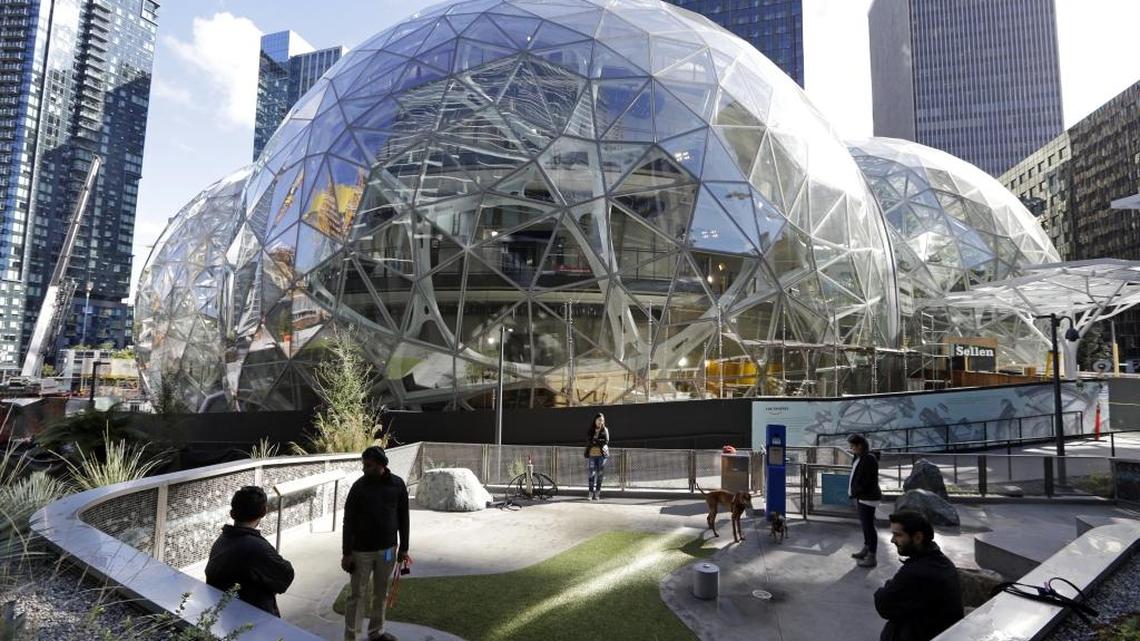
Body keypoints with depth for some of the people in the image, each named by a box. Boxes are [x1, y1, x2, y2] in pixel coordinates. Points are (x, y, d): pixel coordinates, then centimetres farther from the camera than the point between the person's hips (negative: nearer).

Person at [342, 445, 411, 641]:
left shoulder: (397, 484, -5)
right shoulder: (359, 486, -10)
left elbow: (403, 518, 3)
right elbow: (348, 521, -7)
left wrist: (403, 548, 4)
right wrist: (346, 553, -9)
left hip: (387, 550, 2)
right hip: (361, 551, -2)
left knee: (381, 594, 14)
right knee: (356, 594, 5)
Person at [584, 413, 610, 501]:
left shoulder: (605, 430, 8)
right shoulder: (590, 431, 8)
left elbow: (606, 441, -3)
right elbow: (588, 442, -3)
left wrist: (594, 441, -12)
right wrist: (599, 442, -15)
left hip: (602, 454, 0)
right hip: (592, 454, 0)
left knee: (600, 474, 1)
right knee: (591, 473, -7)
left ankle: (597, 493, 7)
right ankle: (591, 493, -5)